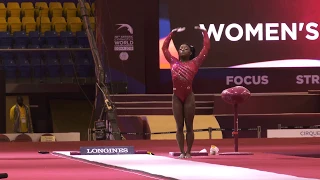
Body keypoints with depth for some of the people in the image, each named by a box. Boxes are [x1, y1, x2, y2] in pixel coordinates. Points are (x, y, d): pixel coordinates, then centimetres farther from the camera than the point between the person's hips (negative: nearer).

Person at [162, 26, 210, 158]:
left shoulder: (194, 62, 7)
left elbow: (206, 48, 9)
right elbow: (164, 47, 23)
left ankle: (188, 152, 6)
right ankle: (182, 152, 8)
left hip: (189, 97, -2)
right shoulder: (174, 62, 13)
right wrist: (173, 33, 27)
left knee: (189, 126, 3)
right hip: (177, 97, 2)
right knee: (179, 127, 4)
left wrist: (204, 32, 15)